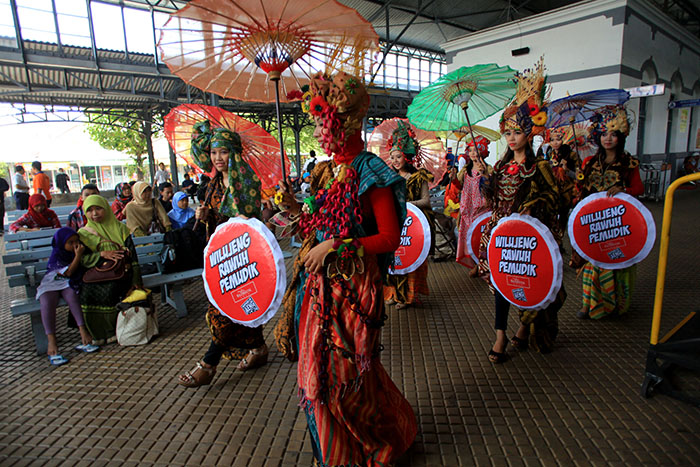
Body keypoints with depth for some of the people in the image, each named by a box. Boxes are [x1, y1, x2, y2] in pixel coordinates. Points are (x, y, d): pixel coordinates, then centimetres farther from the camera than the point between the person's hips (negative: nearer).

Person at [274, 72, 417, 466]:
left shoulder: (370, 172, -12)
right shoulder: (324, 171, 11)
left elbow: (390, 238, -15)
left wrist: (335, 246, -19)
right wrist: (298, 211, 1)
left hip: (353, 283, -7)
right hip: (317, 282, 8)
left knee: (347, 374, 5)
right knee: (319, 368, 16)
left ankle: (391, 434, 36)